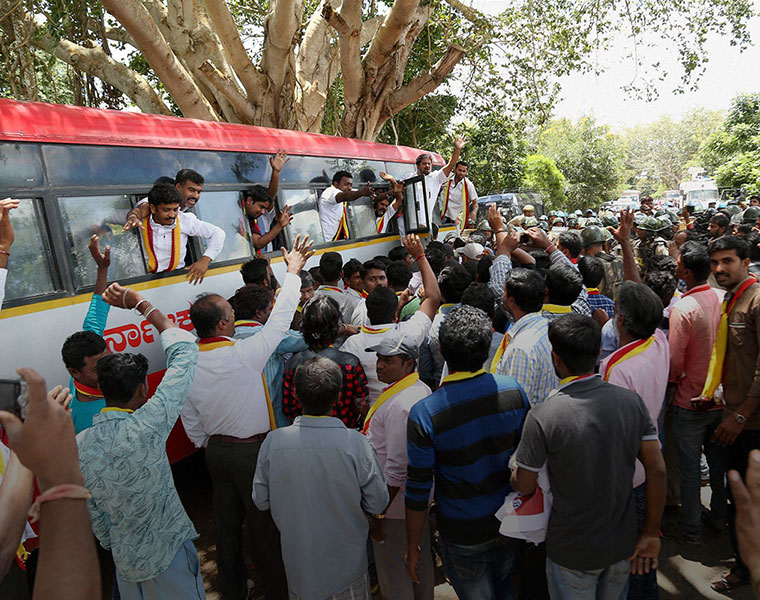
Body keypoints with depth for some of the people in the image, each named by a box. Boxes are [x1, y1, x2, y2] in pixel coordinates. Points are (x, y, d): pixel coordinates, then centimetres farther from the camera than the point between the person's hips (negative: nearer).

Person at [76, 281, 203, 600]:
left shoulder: (78, 445, -8)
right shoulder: (144, 428, -28)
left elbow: (92, 512, 5)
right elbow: (185, 353, -25)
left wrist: (113, 547, 21)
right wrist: (140, 303, -18)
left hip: (124, 559, 6)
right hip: (167, 554, -6)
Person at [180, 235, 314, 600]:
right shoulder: (243, 355, -25)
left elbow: (191, 422, 4)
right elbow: (279, 321, -14)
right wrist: (293, 271, -4)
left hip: (216, 451, 6)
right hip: (252, 451, -6)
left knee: (227, 523, 20)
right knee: (264, 526, 10)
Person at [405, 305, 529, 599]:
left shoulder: (424, 414, -27)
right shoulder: (513, 391, -15)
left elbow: (418, 491, -18)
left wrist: (413, 547, -2)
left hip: (463, 534, -3)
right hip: (508, 523, 4)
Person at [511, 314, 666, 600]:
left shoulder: (543, 416, -26)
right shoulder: (631, 401, -12)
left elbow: (525, 486, -16)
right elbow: (657, 470, -8)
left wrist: (513, 472, 7)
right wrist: (651, 533, 3)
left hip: (573, 553, -4)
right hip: (623, 544, 4)